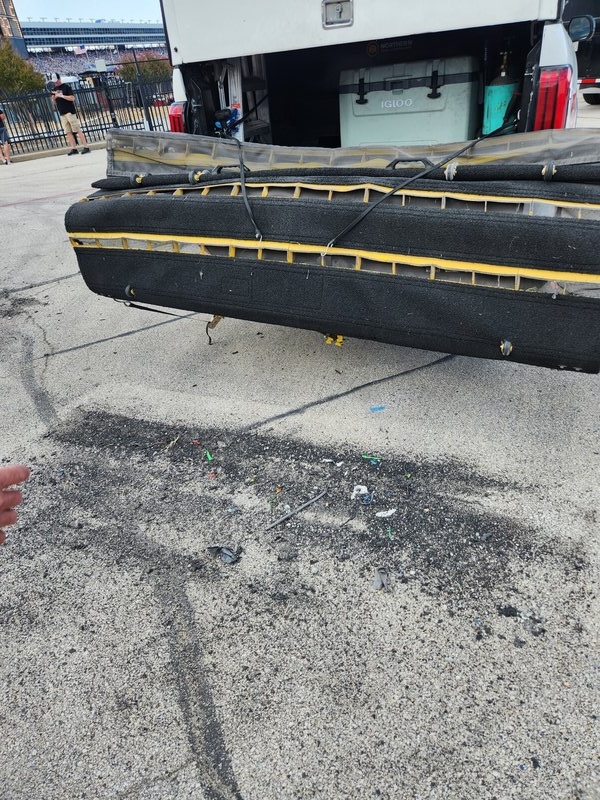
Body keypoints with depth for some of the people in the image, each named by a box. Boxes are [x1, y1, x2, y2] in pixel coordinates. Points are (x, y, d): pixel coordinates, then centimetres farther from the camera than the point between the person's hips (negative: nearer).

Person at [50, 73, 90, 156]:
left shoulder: (66, 87, -1)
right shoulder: (55, 89, 17)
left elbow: (72, 98, -10)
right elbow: (54, 102, 18)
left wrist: (61, 96, -15)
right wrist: (54, 97, -2)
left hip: (70, 111, -6)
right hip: (62, 113, 6)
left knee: (77, 130, -10)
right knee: (68, 132, 0)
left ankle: (86, 147, -12)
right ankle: (73, 148, -1)